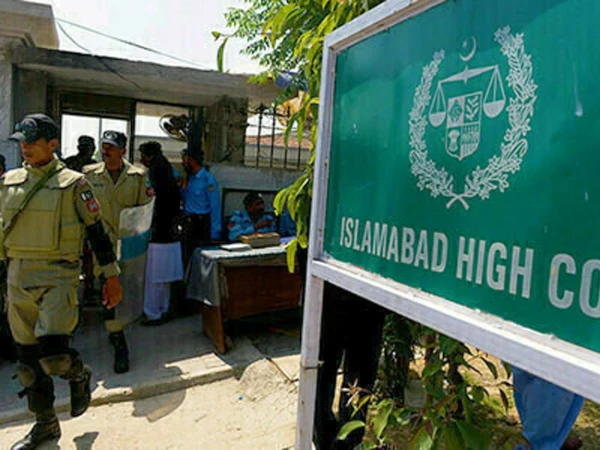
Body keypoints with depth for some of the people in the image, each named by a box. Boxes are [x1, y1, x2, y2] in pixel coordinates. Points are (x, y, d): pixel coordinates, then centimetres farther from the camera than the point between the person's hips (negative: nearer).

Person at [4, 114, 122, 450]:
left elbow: (97, 230, -4)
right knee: (28, 357, 12)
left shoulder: (72, 184, -6)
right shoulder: (10, 182, 9)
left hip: (58, 276, -6)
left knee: (53, 354, -17)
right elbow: (5, 227, 20)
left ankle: (80, 375, 20)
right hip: (18, 279, 6)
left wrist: (112, 276, -5)